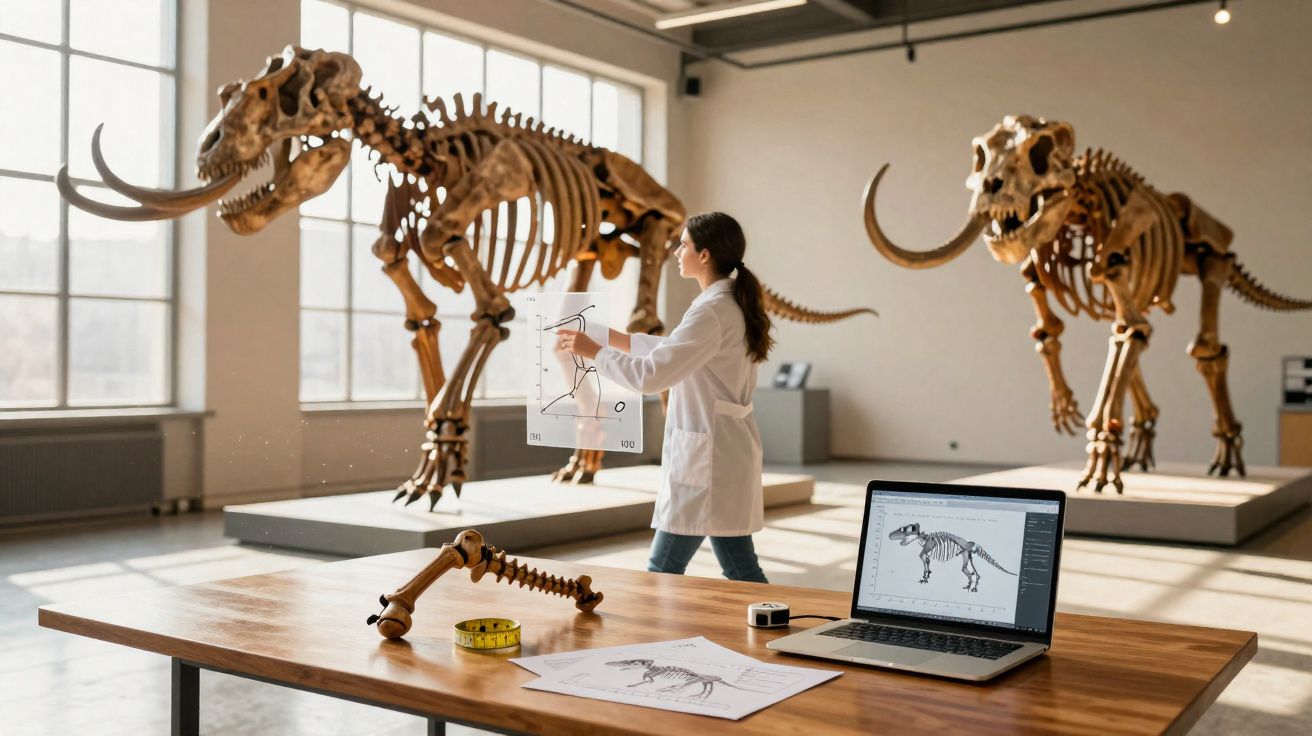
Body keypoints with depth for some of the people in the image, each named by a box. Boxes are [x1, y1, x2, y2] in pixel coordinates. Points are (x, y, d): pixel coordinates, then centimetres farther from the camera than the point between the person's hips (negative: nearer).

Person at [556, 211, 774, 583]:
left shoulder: (712, 312, -19)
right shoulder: (733, 305, 12)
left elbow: (651, 374, -22)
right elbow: (678, 351, 26)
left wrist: (594, 352, -10)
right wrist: (619, 340, 22)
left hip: (707, 457, -10)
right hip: (724, 452, 10)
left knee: (663, 570, 1)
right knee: (741, 571, 13)